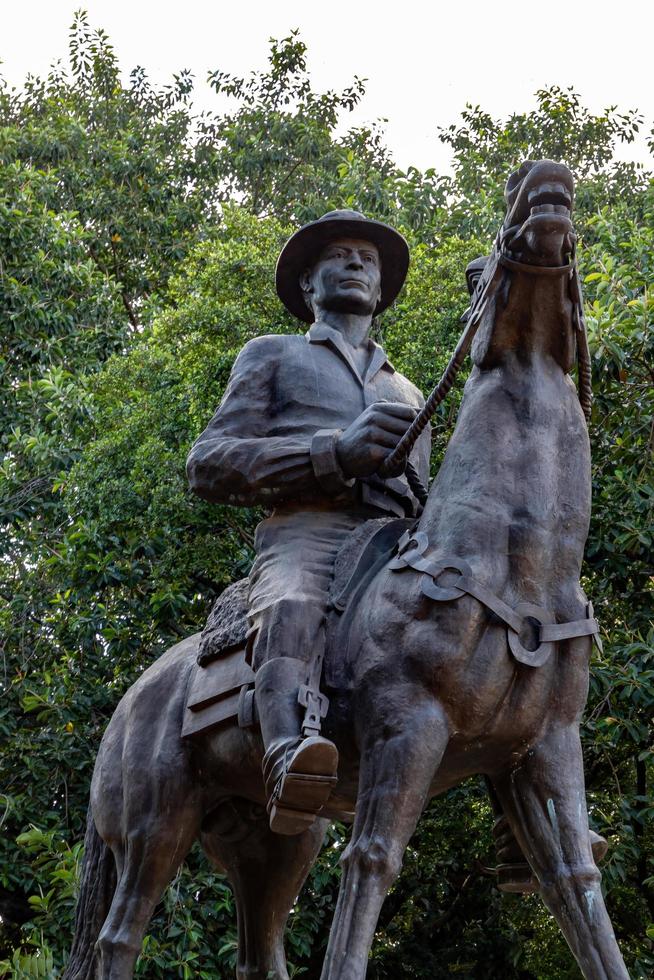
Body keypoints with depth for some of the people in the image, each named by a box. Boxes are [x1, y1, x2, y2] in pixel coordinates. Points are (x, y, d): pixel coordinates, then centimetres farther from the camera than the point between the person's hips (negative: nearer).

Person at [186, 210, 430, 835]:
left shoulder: (407, 394, 38)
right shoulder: (272, 355, 25)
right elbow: (208, 466, 9)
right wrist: (337, 453, -7)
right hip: (305, 534, -5)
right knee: (292, 616, -42)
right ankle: (291, 763, -66)